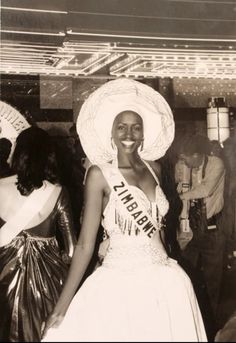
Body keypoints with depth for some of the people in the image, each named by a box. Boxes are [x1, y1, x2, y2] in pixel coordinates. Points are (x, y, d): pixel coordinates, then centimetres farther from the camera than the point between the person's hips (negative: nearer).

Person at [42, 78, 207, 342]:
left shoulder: (153, 169, 6)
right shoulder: (100, 174, -8)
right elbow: (86, 244, -9)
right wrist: (62, 305, -12)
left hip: (166, 282, 5)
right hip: (120, 285, -5)